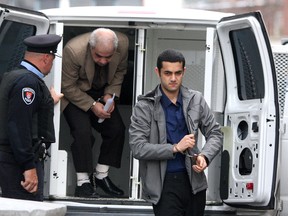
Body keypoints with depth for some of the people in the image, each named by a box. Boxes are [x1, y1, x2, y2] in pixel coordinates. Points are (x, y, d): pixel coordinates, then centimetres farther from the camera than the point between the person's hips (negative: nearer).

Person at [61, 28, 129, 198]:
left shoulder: (123, 44, -23)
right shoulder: (73, 51, -36)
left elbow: (120, 71, 0)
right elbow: (68, 88, -21)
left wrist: (111, 94, -14)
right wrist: (92, 106, -25)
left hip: (101, 92, 5)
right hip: (74, 94, -5)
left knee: (117, 129, -6)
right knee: (83, 131, -23)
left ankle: (101, 176, 10)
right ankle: (83, 183, -14)